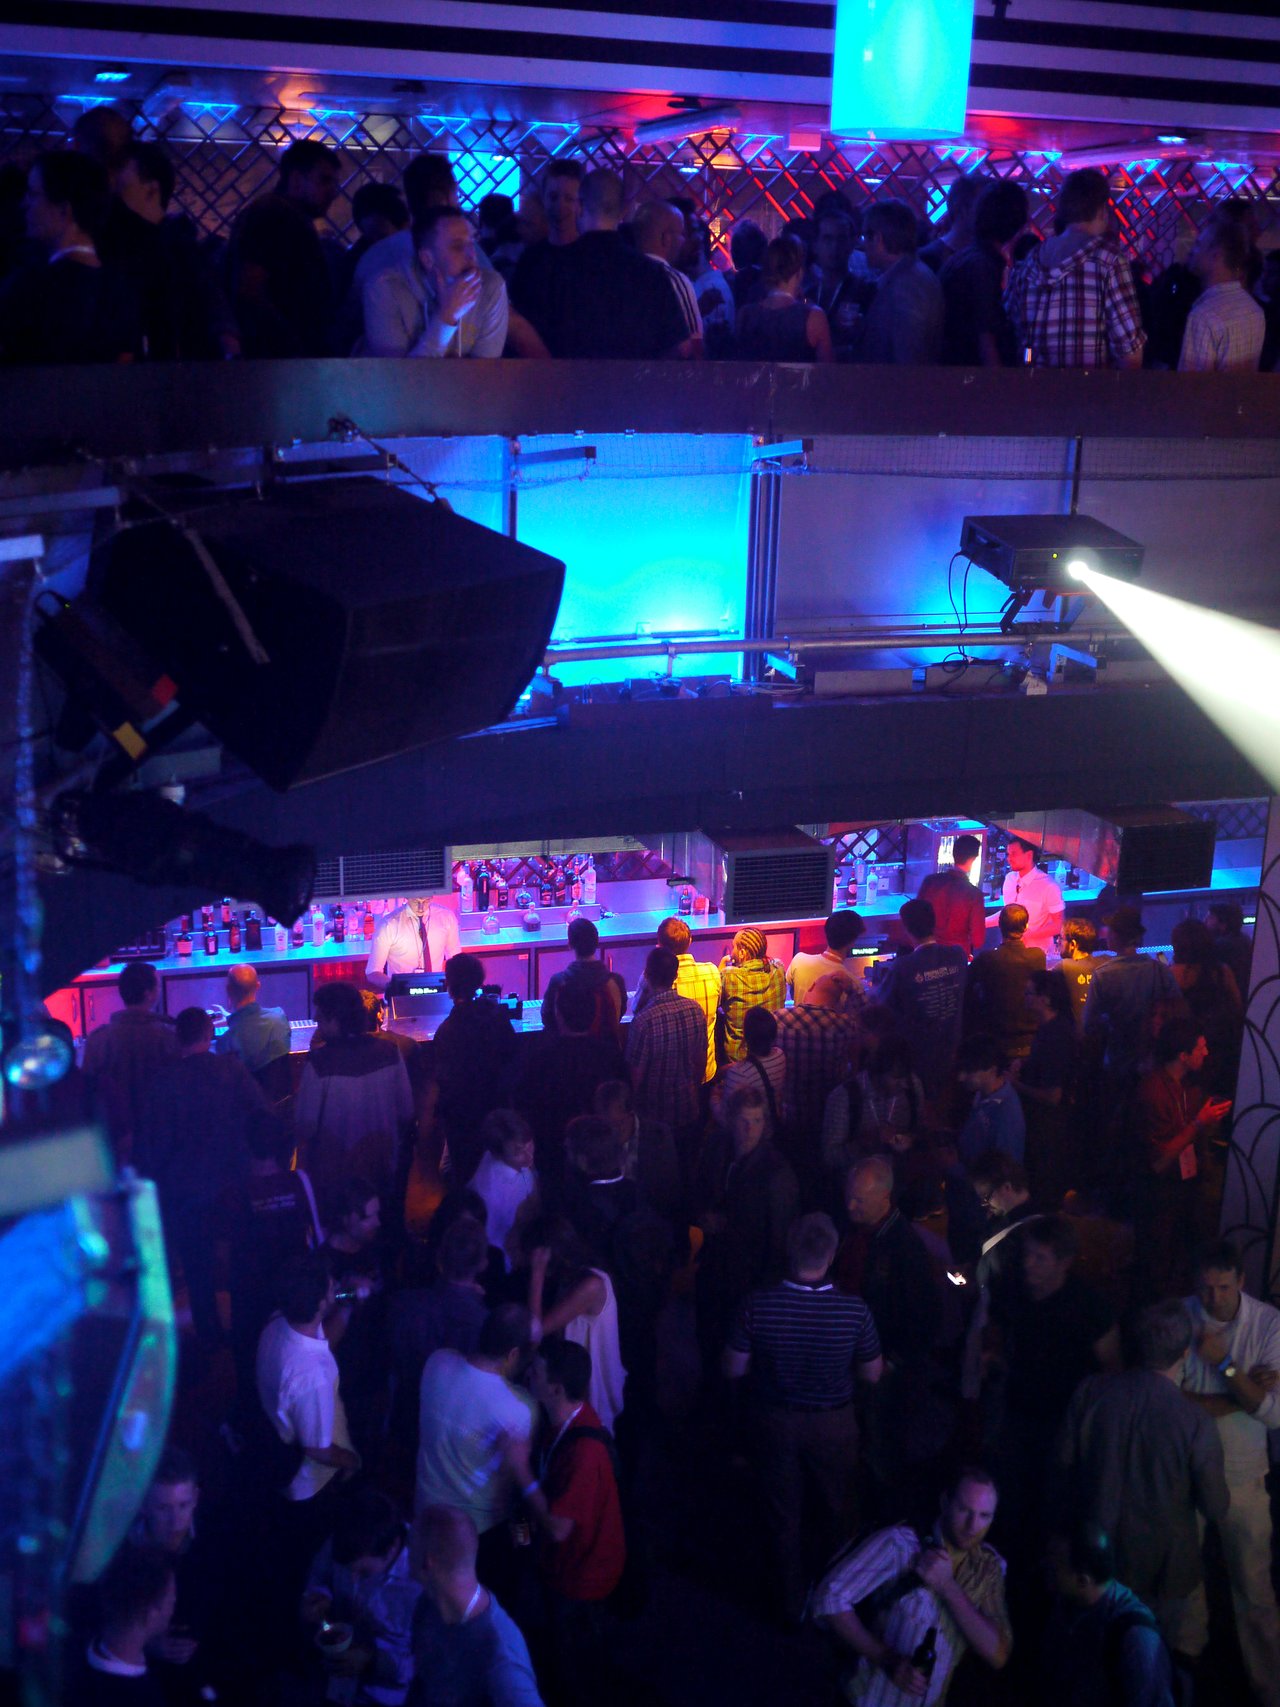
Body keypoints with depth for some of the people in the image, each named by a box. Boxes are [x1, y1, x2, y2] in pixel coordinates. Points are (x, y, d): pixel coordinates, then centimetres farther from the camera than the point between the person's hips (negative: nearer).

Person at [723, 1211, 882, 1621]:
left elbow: (733, 1369, -12)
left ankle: (794, 1604, 38)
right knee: (836, 1514, 25)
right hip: (833, 1424, 0)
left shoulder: (758, 1306, -24)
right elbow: (872, 1373, -9)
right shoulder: (854, 1310, -24)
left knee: (785, 1516, 21)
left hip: (775, 1423, 0)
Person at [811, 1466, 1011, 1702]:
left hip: (930, 1701, 4)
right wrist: (887, 1659, -29)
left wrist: (948, 1587, -25)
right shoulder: (901, 1543, -20)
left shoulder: (990, 1567, -6)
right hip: (870, 1699, -4)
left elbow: (998, 1656, -15)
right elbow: (829, 1599, -22)